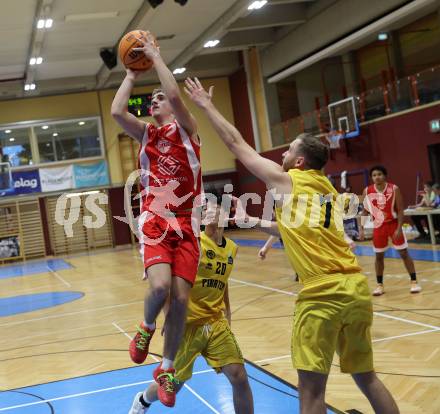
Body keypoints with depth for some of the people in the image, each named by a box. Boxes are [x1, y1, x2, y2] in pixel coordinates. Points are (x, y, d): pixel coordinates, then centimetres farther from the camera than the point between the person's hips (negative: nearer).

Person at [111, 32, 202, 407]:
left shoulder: (186, 127, 5)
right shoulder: (146, 133, 14)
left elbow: (175, 94, -15)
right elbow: (116, 111, -4)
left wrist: (156, 56, -5)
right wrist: (133, 74, 7)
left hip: (185, 224, -1)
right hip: (155, 222, 1)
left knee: (180, 299, -3)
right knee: (160, 286, -24)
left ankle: (166, 369, 16)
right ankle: (147, 327, 11)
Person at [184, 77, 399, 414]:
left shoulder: (286, 181, 2)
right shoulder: (327, 188, 20)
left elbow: (236, 143, 8)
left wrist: (207, 105, 18)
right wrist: (267, 226, 40)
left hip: (324, 291, -8)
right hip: (356, 287, 8)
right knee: (366, 376, 19)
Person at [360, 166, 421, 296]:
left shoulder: (394, 189, -12)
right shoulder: (367, 191, -5)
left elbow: (400, 210, -10)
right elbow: (365, 212, 5)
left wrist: (399, 228, -18)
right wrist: (362, 229, -2)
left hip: (393, 224, -2)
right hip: (378, 226, 2)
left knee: (404, 253, 1)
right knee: (379, 256, 7)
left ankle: (414, 282, 10)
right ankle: (379, 285, 18)